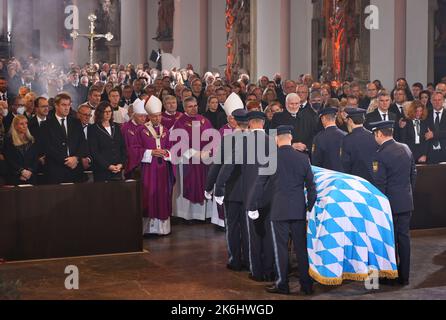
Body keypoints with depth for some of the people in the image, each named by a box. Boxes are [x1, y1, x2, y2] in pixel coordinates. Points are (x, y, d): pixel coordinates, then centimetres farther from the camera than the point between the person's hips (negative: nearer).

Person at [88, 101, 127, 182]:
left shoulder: (116, 127, 15)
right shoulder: (93, 129, 0)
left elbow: (123, 148, 12)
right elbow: (94, 152, -6)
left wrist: (121, 164, -3)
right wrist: (108, 166, -13)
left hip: (118, 170, 4)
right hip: (102, 171, -4)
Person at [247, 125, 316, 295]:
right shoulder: (303, 158, 1)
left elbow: (260, 184, -4)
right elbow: (311, 185, 3)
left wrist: (253, 207, 5)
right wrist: (310, 208, 11)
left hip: (279, 210, -3)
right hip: (299, 210, 3)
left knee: (281, 247, 5)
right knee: (302, 247, 9)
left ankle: (282, 285, 11)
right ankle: (307, 284, 15)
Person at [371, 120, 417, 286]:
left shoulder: (381, 155, -17)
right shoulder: (406, 149, 4)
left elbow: (379, 184, -16)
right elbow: (413, 174, 11)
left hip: (390, 202, -6)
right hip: (407, 202, 6)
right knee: (404, 237, 12)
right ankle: (404, 276, 19)